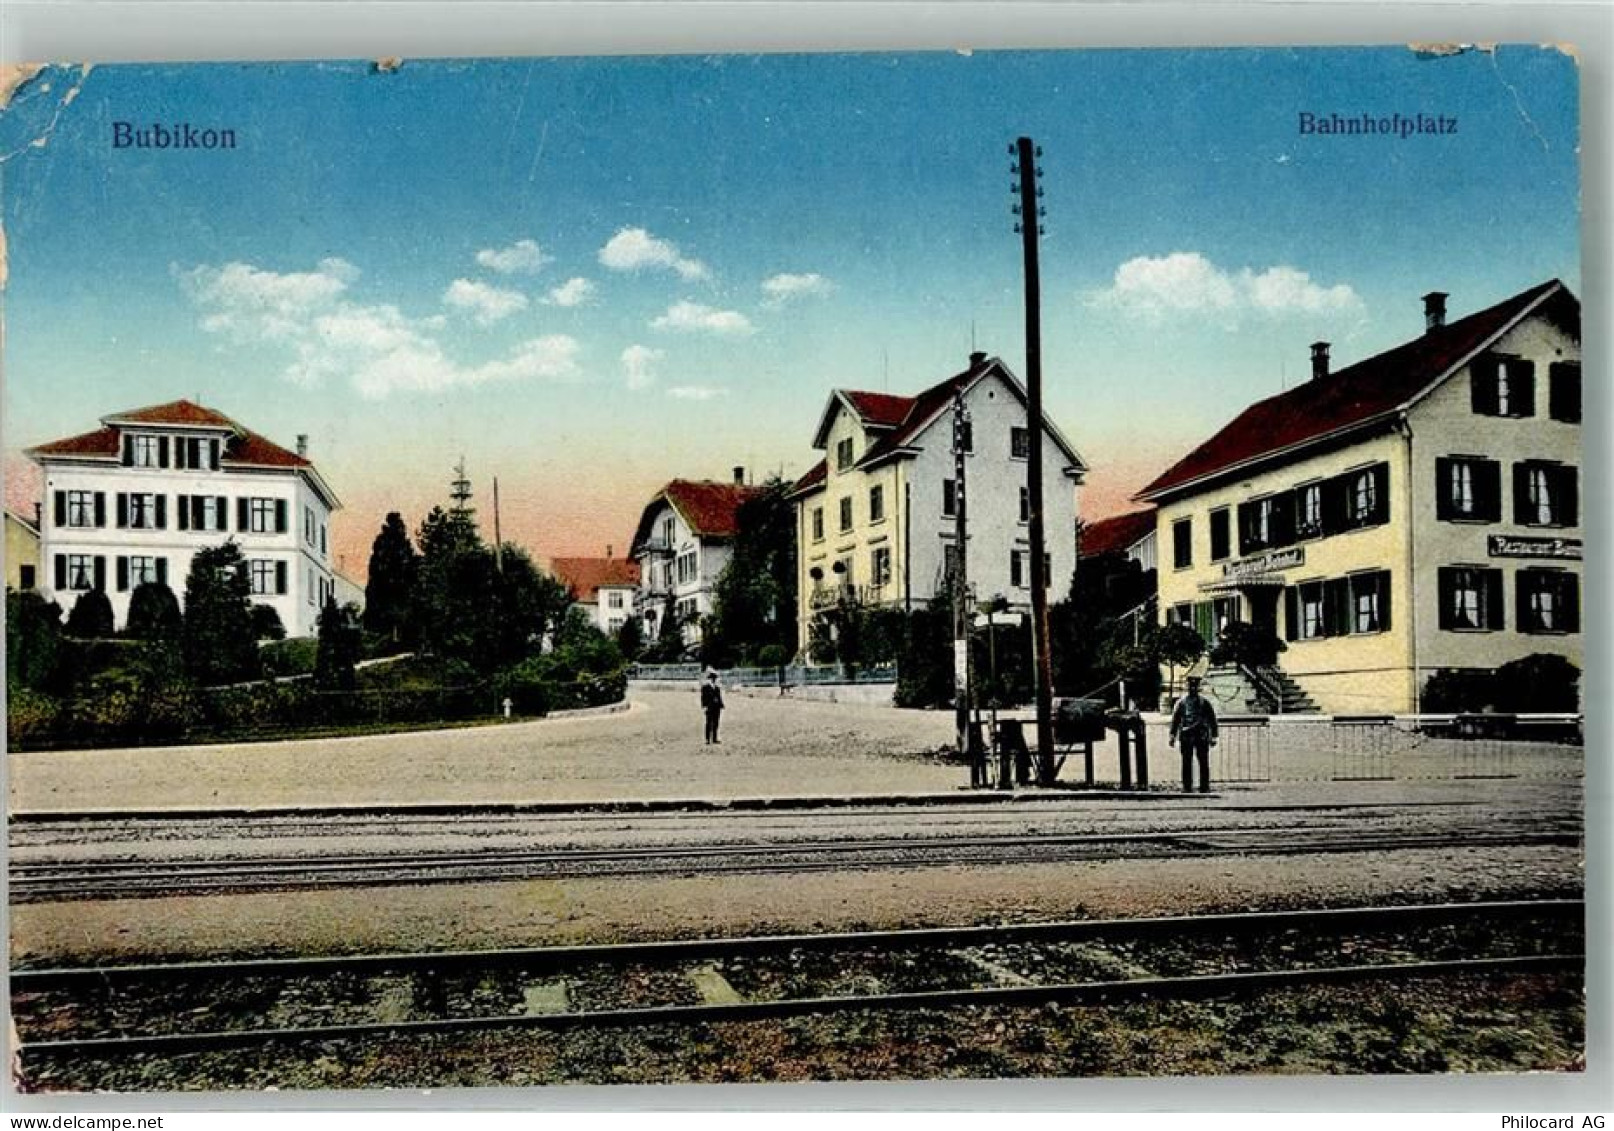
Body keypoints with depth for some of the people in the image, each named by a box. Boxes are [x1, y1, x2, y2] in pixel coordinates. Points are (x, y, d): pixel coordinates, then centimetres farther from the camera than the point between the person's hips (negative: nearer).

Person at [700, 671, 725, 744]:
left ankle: (715, 739, 14)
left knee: (715, 724, 8)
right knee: (709, 724, -4)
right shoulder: (705, 687, -3)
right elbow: (703, 697, -7)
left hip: (717, 708, 6)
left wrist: (721, 706, 10)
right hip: (709, 708, -5)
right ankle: (708, 740, -2)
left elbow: (720, 697, 15)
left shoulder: (717, 688, 13)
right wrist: (704, 706, -15)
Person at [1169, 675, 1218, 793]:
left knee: (1203, 763, -1)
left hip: (1202, 736, -1)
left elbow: (1212, 720, 7)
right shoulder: (1181, 702, 9)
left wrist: (1213, 736, 1)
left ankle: (1204, 788, 3)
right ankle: (1187, 787, 6)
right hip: (1186, 737, 1)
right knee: (1186, 763, 1)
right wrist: (1172, 735, 3)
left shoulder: (1204, 702, 7)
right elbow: (1175, 719, 10)